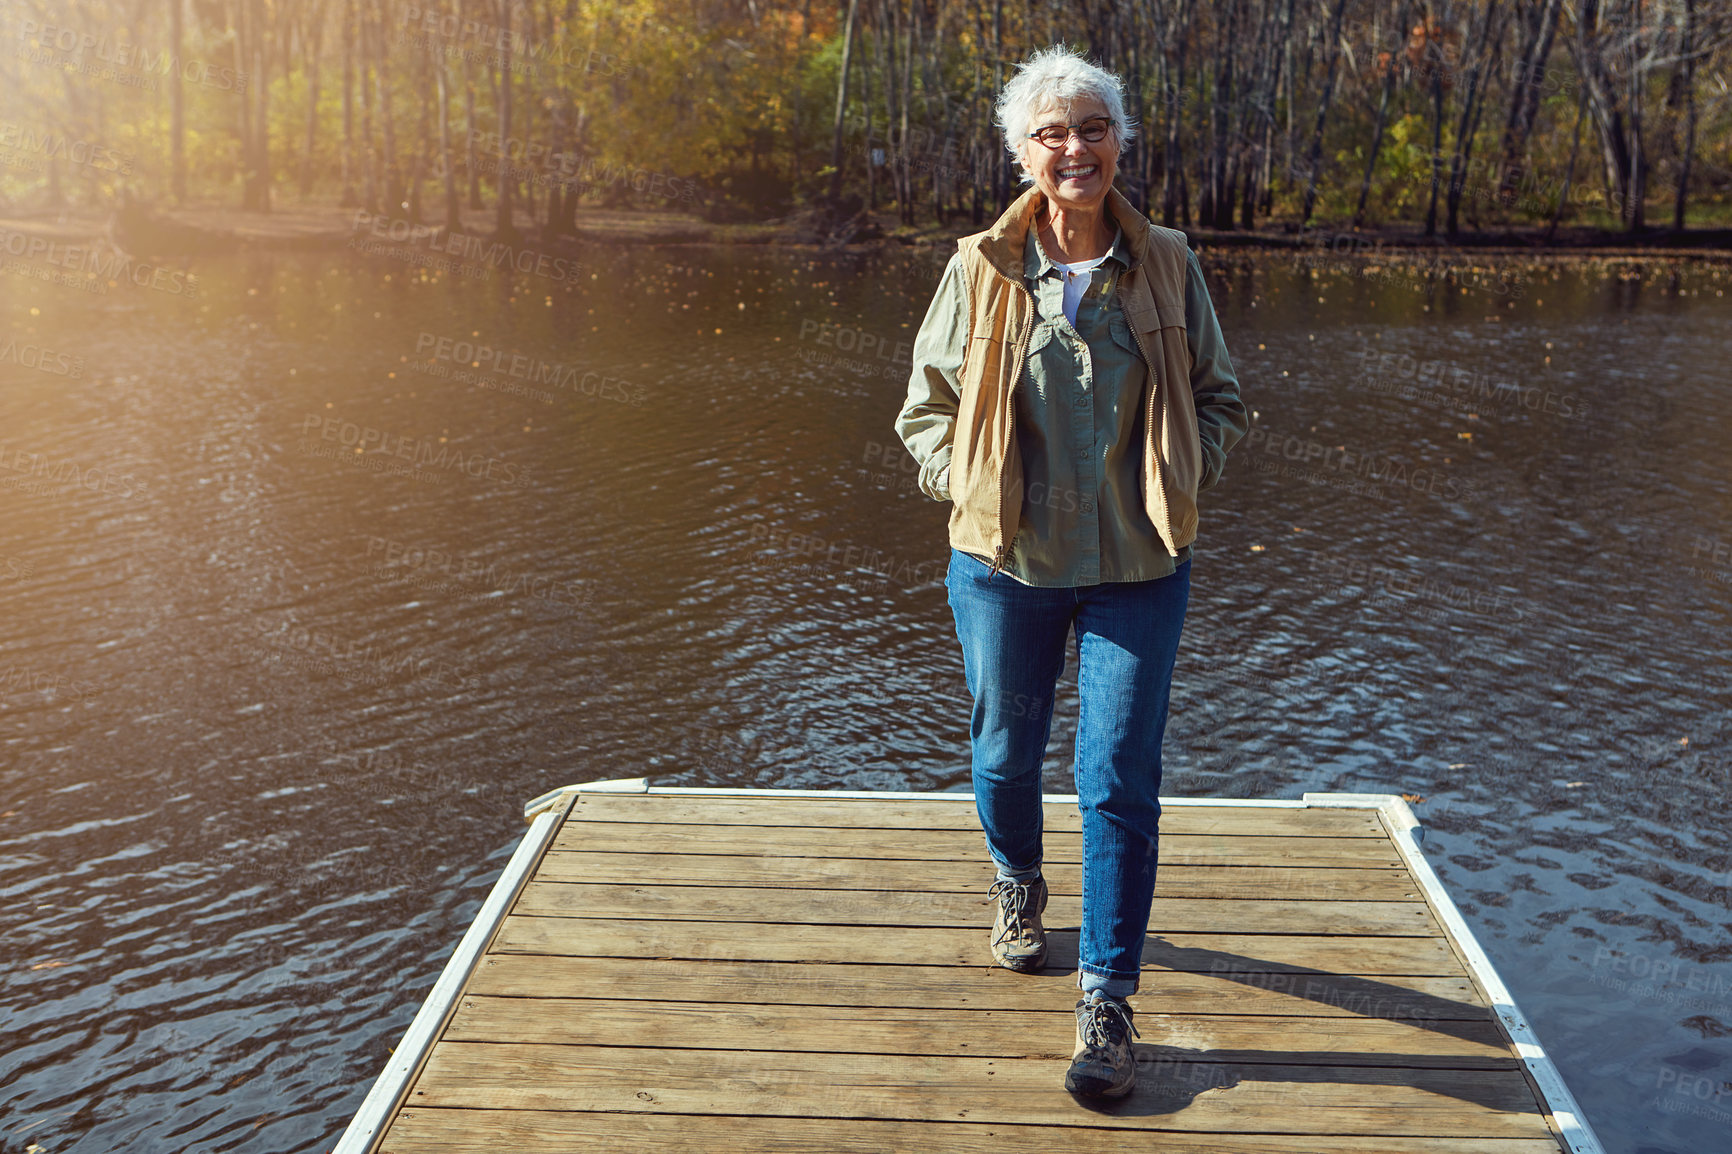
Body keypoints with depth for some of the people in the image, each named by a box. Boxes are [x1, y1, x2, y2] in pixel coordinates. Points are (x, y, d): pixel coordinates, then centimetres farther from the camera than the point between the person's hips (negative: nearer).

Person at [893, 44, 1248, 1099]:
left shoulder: (1167, 266, 1)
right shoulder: (981, 269, -1)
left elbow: (1221, 402, 11)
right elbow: (926, 406, 8)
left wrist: (1182, 478, -4)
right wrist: (963, 486, -5)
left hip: (1137, 566, 0)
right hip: (1007, 560, 1)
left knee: (1121, 781, -3)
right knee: (1006, 752, 16)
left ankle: (1108, 1003, 8)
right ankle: (1018, 887, 48)